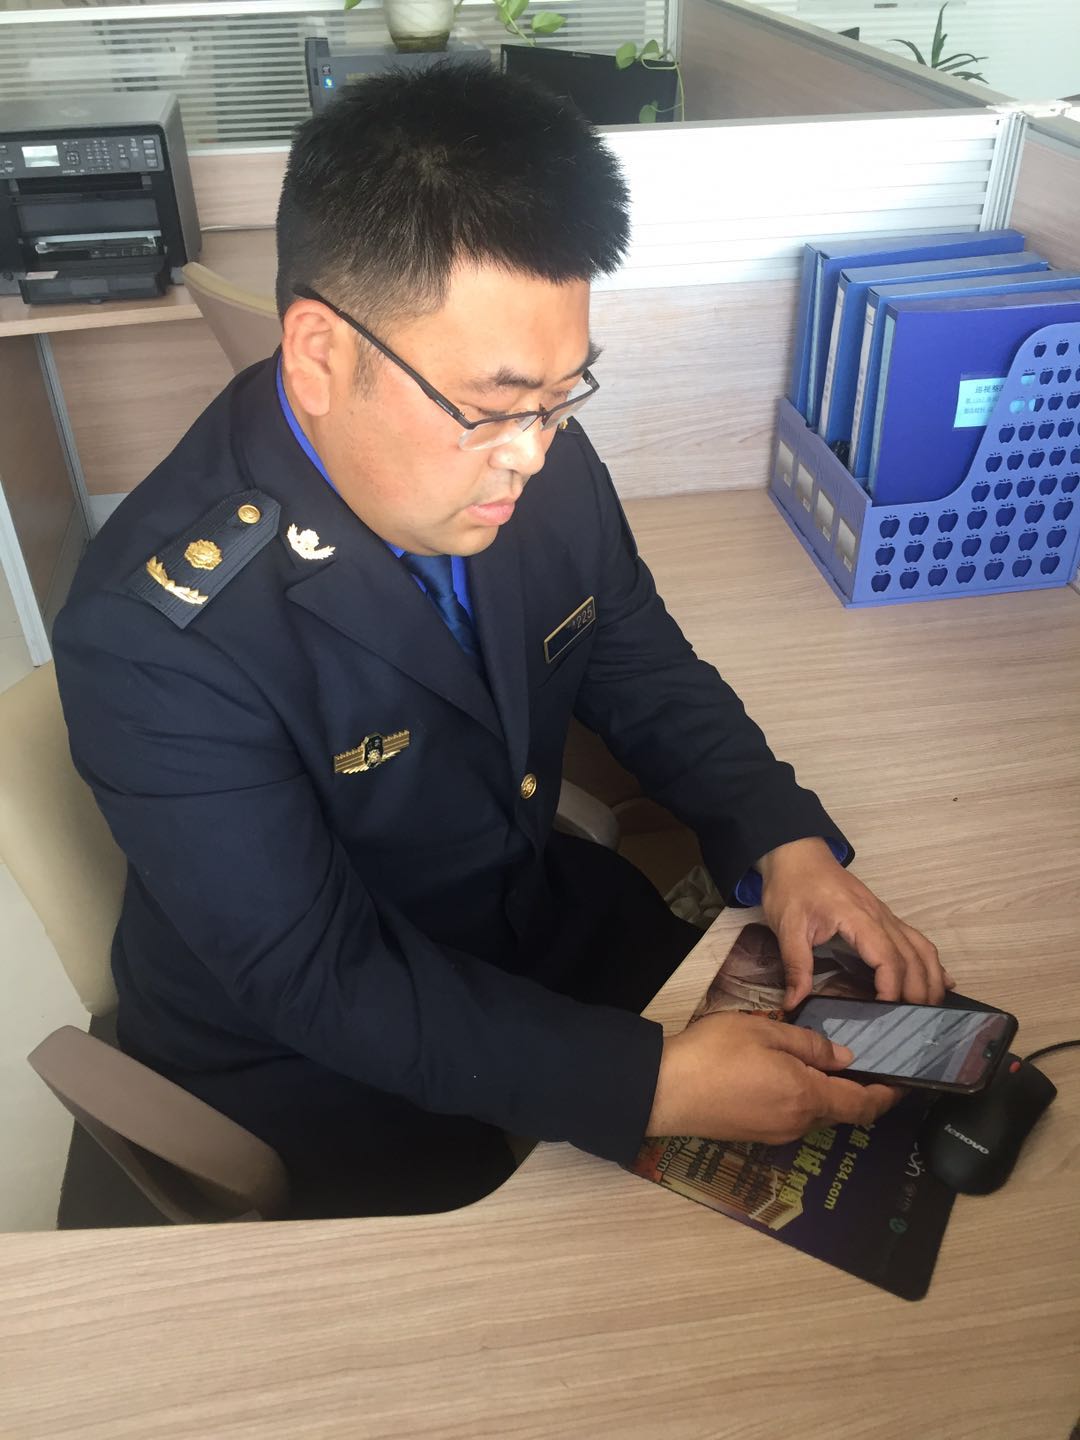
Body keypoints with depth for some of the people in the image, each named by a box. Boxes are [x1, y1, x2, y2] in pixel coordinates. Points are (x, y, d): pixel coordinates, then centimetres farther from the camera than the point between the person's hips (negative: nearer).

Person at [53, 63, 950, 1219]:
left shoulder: (536, 459, -14)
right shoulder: (156, 632, -31)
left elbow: (642, 668, 1)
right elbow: (320, 981, -27)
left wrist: (784, 844, -15)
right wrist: (650, 1085, -31)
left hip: (540, 909, 5)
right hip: (314, 1057, -4)